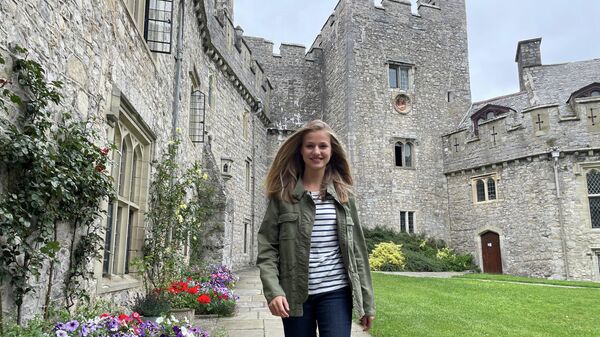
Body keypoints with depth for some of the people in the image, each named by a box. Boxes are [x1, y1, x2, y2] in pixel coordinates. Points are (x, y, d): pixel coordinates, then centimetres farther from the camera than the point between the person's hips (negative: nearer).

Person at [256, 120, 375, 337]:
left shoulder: (344, 196, 6)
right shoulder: (282, 195, 0)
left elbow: (357, 249, 7)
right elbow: (267, 248, -3)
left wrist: (367, 302, 6)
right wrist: (273, 291, -16)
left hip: (336, 293, 1)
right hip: (295, 295, 0)